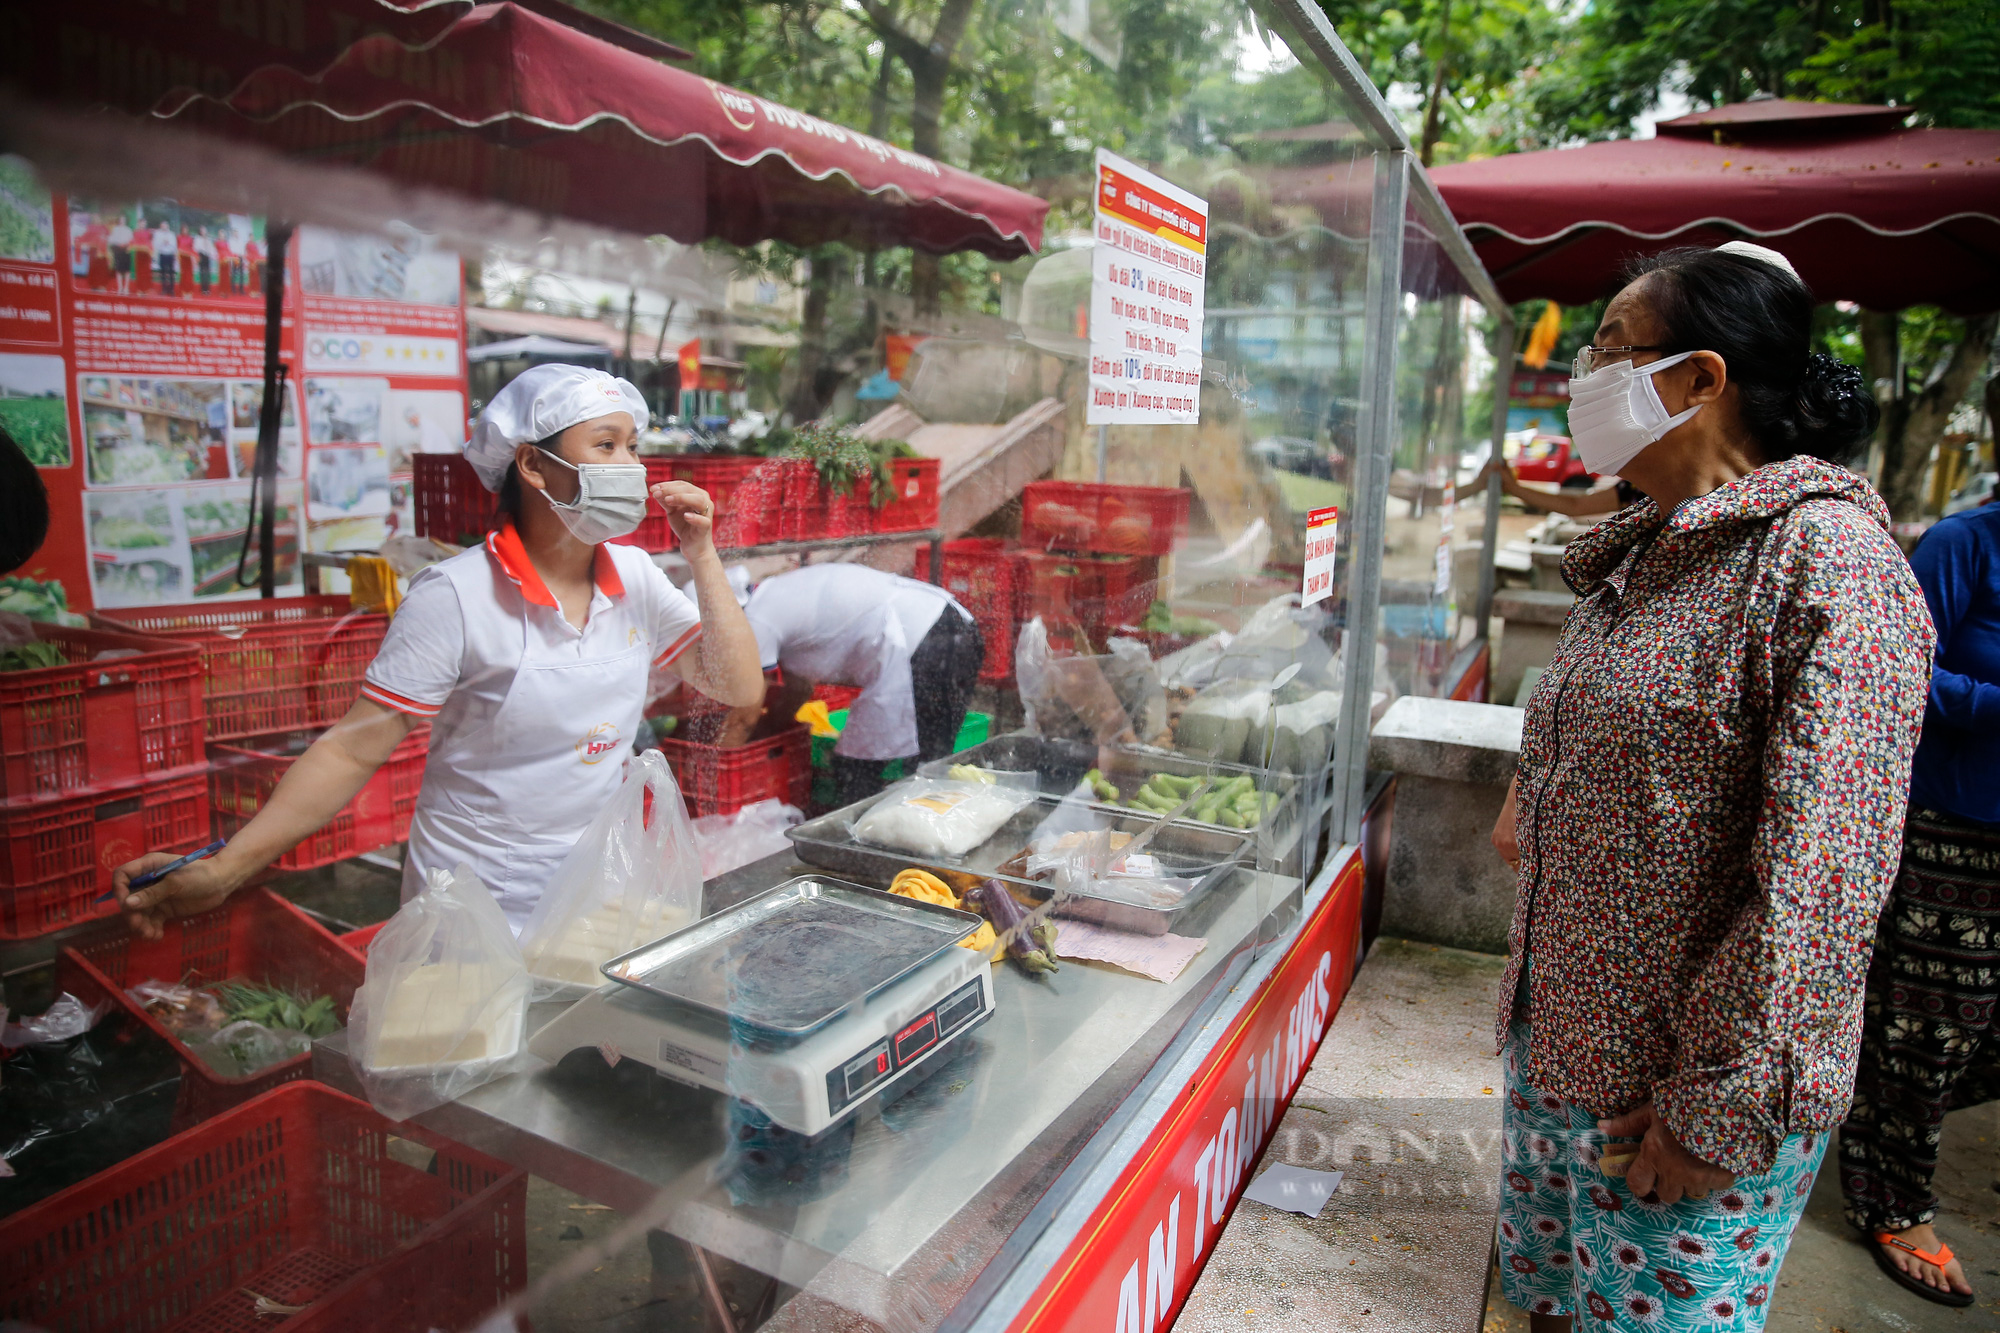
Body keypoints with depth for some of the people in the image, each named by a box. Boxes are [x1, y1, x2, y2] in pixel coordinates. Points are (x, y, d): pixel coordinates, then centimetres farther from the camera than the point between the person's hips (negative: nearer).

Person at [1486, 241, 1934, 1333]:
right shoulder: (1643, 553, 8)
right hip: (1554, 1041, 7)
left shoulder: (1826, 557, -19)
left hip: (1686, 1091, -7)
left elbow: (1822, 872, -24)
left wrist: (1721, 1107, -22)